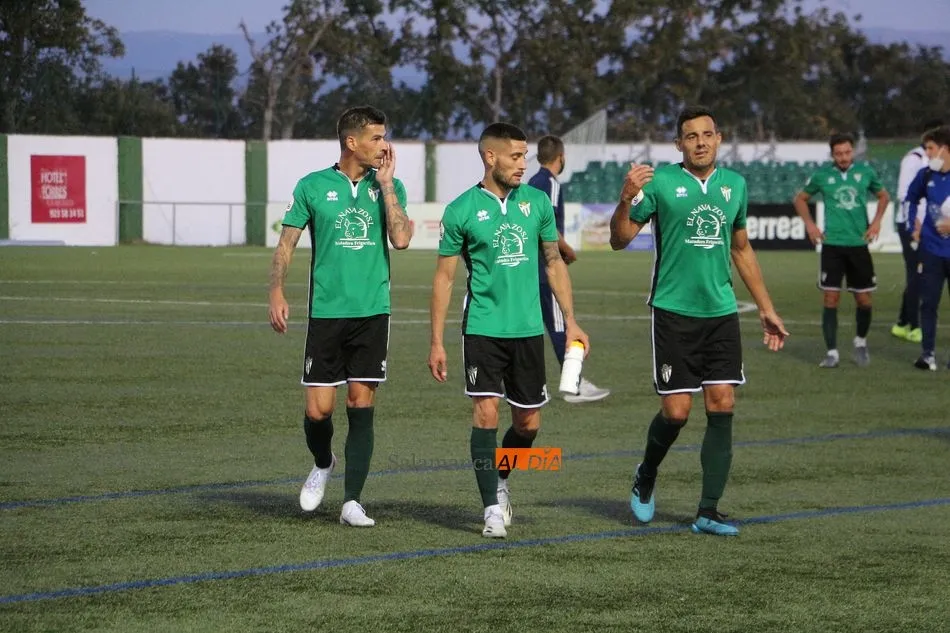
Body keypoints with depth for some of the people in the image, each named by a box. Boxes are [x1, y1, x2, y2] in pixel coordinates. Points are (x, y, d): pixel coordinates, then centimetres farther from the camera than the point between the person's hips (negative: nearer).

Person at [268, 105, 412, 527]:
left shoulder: (389, 187, 6)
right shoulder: (312, 187, 2)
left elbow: (401, 238, -10)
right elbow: (286, 243, 5)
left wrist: (386, 183, -9)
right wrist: (277, 292, -8)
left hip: (372, 313, 1)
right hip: (326, 313, -1)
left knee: (361, 407, -2)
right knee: (318, 409, -3)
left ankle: (352, 501, 2)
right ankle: (322, 464, 30)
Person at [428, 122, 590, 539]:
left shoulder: (537, 203, 6)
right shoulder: (461, 210, -4)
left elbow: (554, 262, 15)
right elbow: (444, 277, 0)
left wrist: (570, 321, 8)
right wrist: (436, 342, -3)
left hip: (528, 329, 4)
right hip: (483, 329, -4)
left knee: (528, 422, 8)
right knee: (486, 413, -13)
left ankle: (500, 481, 35)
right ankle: (492, 508, -6)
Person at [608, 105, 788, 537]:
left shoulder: (734, 185, 9)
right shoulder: (660, 182, -5)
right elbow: (619, 240, -4)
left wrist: (766, 309, 23)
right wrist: (626, 200, -23)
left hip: (721, 312, 4)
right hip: (674, 311, -4)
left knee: (722, 407, -3)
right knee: (676, 410, -5)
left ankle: (708, 511, 3)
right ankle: (646, 477, 25)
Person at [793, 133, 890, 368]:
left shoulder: (866, 172, 2)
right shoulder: (822, 175, 0)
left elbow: (883, 195, 19)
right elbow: (800, 199, 14)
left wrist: (877, 221, 6)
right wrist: (809, 224, 2)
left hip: (859, 244, 1)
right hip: (832, 245, -1)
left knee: (864, 300, 5)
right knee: (830, 299, -6)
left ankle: (861, 342, 29)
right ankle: (831, 352, -1)